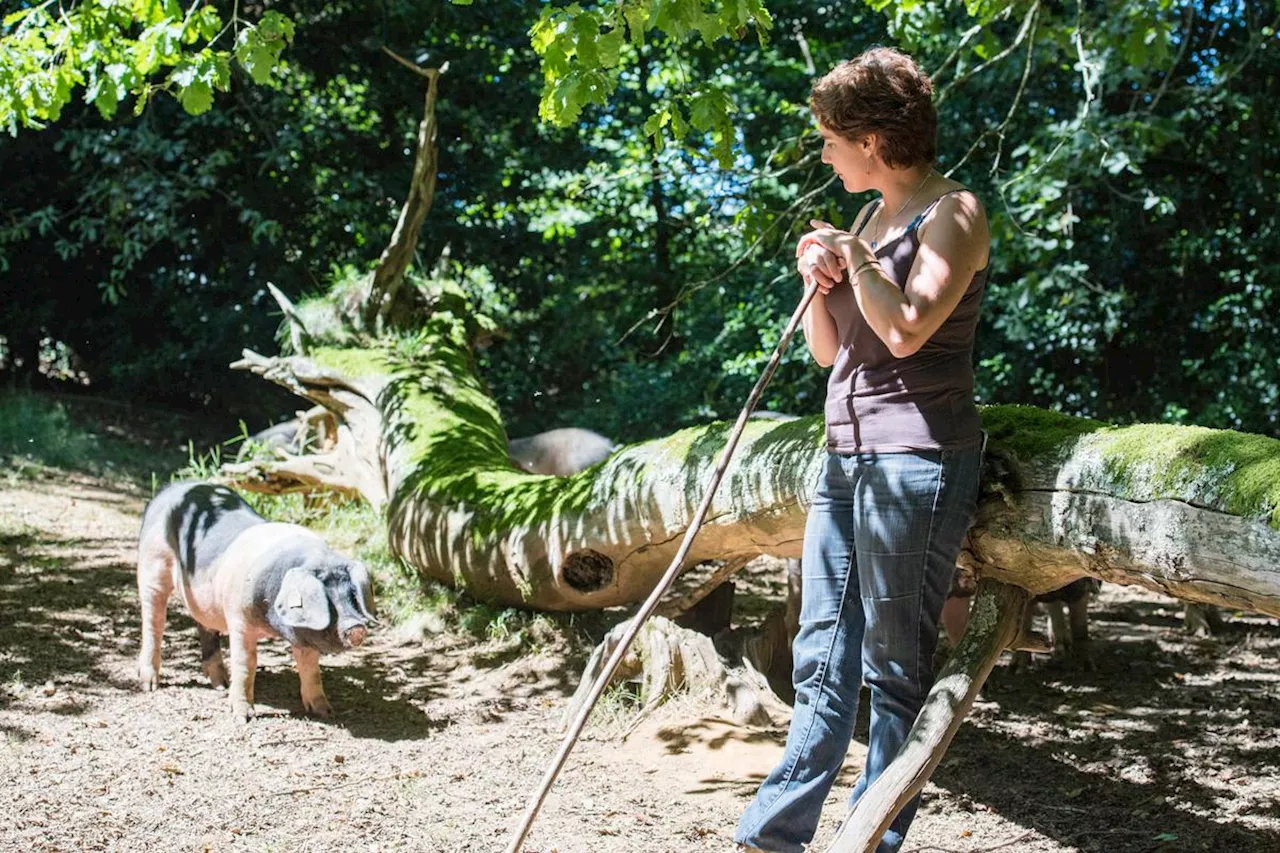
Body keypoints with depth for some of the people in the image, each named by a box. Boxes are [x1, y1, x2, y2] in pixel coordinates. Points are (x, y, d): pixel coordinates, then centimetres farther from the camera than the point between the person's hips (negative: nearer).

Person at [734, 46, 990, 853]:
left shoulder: (952, 212, -7)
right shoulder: (872, 218, 18)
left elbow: (906, 329, -20)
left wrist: (853, 255, -6)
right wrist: (819, 281, 1)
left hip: (916, 459, -8)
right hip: (847, 454, 9)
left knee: (895, 664, -2)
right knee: (822, 659, 9)